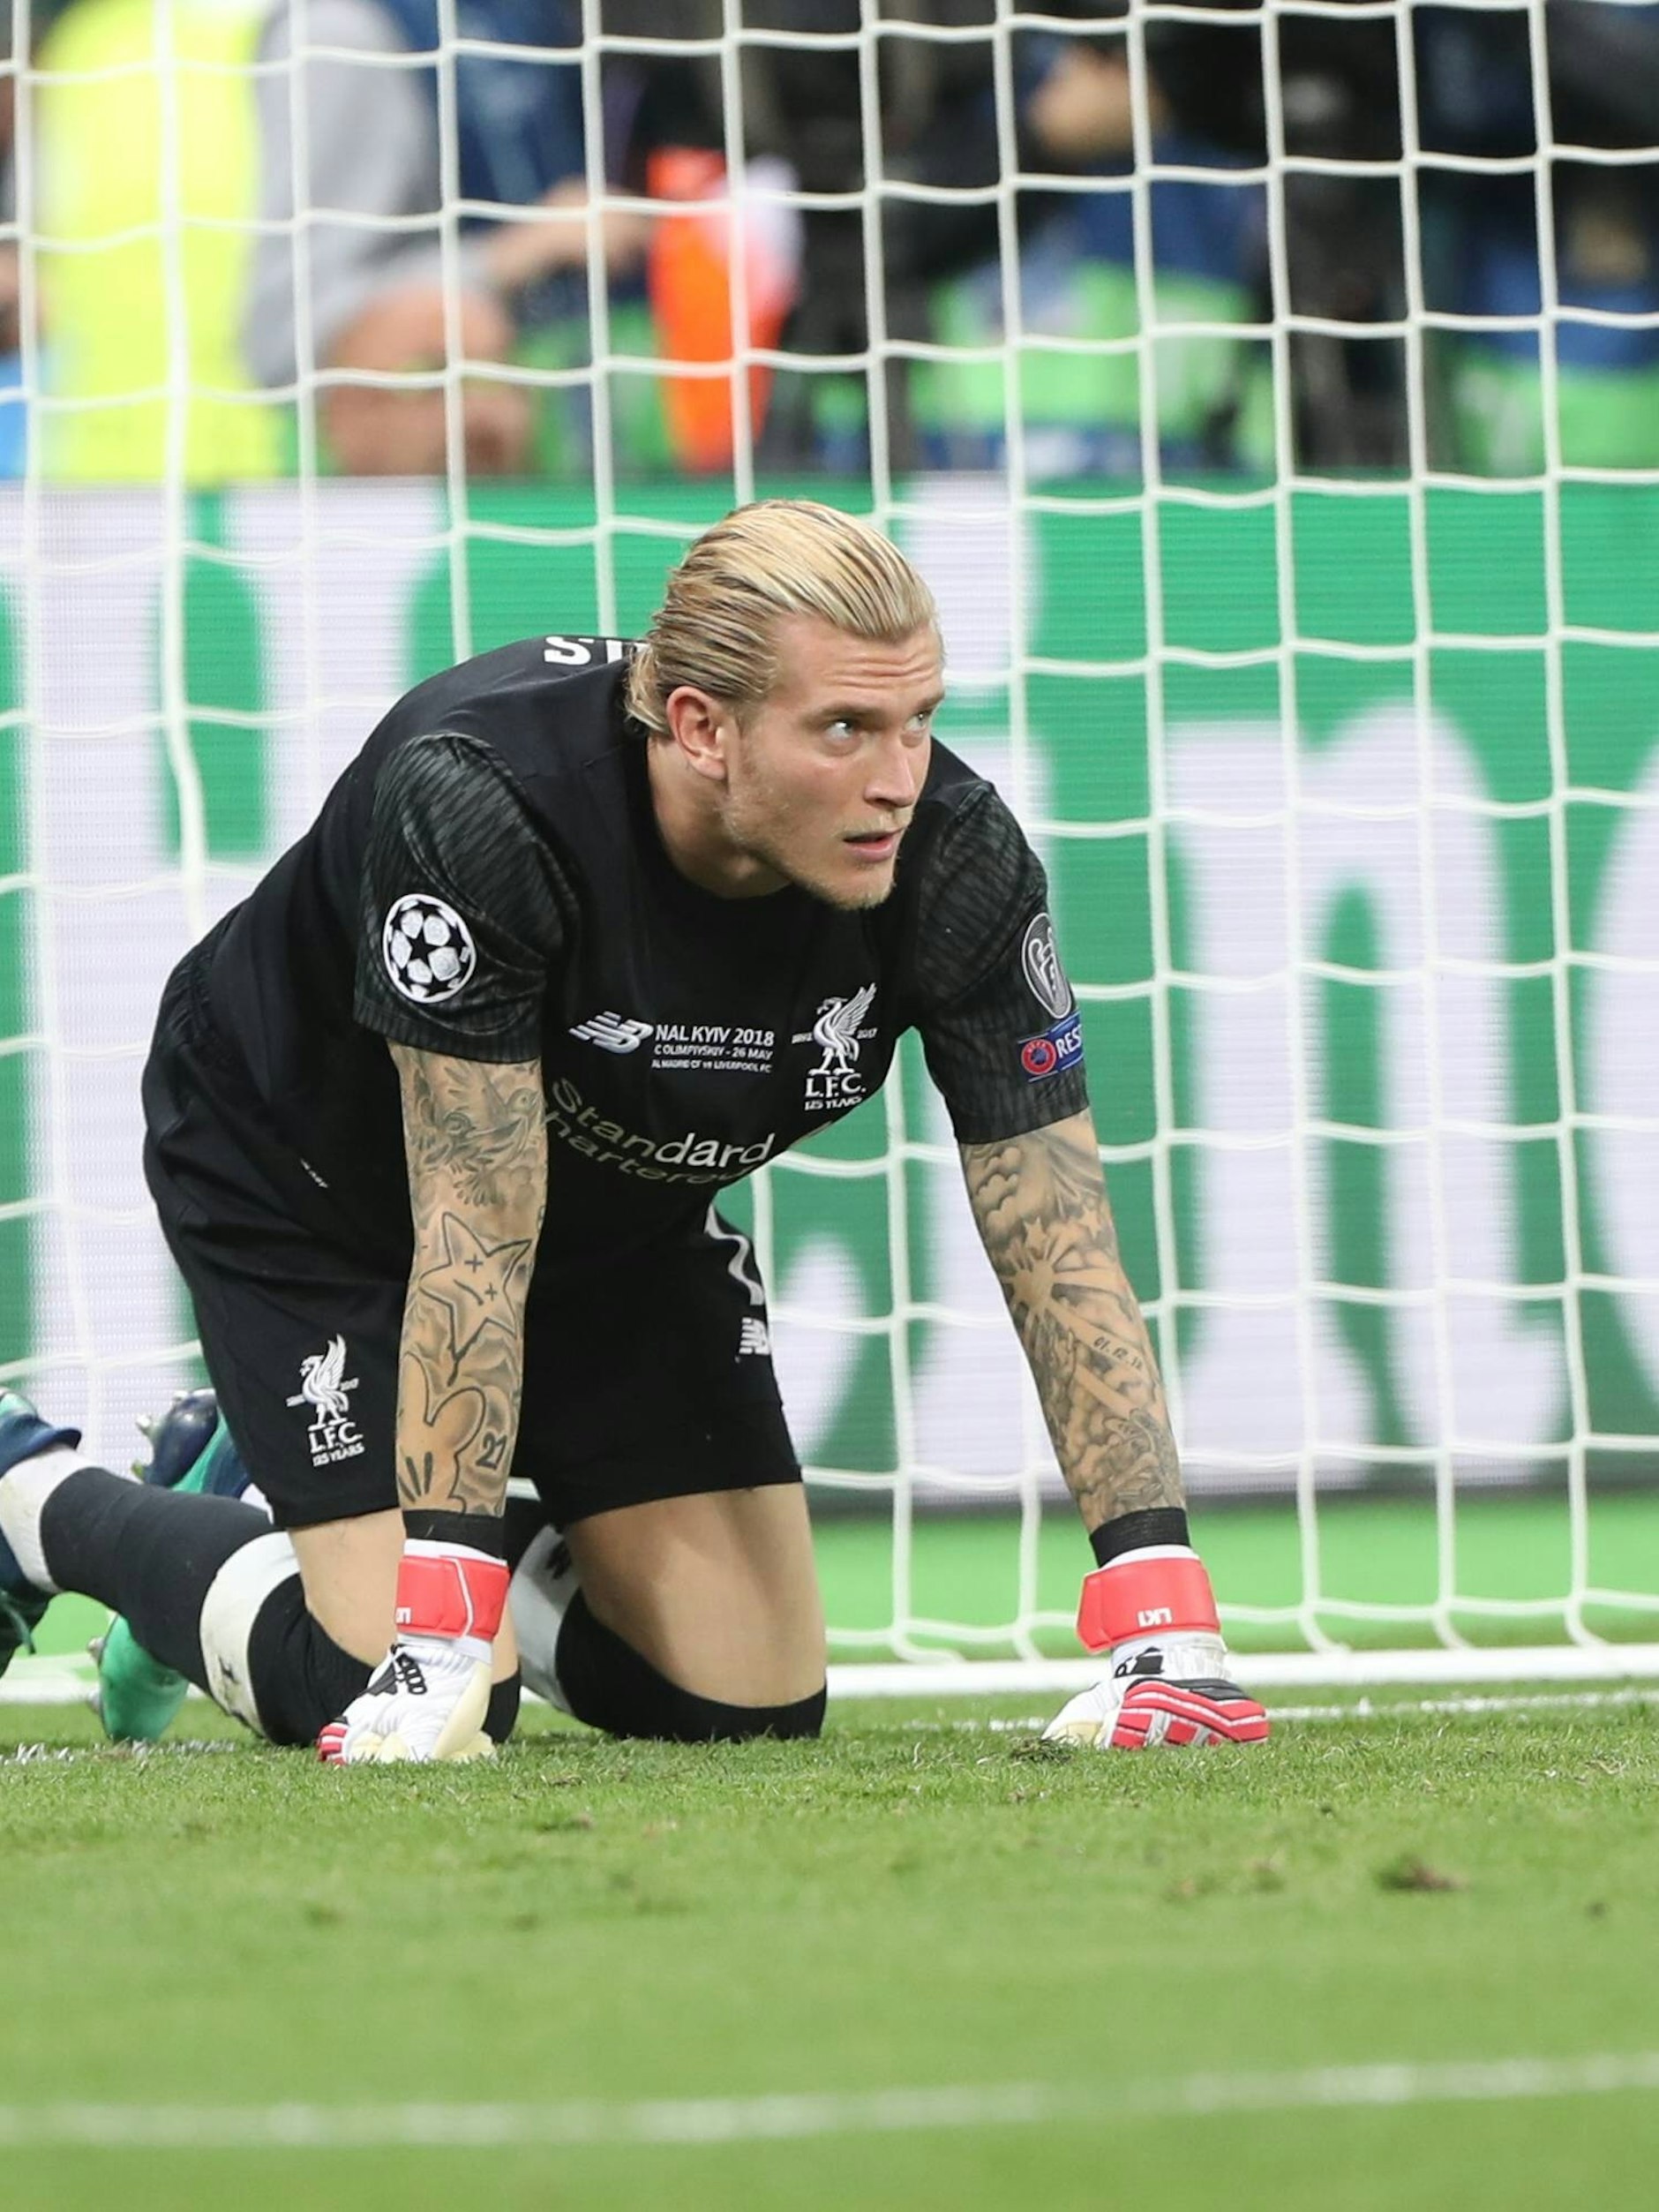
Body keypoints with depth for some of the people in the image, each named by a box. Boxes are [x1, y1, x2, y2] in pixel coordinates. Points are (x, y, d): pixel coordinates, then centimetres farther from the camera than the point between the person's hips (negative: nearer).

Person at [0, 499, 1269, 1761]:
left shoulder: (955, 860, -27)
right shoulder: (477, 802, -40)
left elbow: (1062, 1250, -22)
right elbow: (474, 1232, -35)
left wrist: (1162, 1613, -30)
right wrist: (443, 1621, -35)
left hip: (627, 1207, 5)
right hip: (299, 1174, -5)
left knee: (753, 1702, -1)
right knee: (424, 1701, -15)